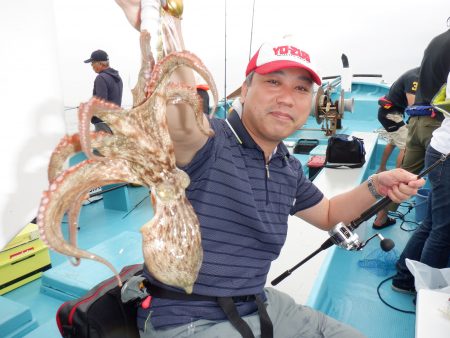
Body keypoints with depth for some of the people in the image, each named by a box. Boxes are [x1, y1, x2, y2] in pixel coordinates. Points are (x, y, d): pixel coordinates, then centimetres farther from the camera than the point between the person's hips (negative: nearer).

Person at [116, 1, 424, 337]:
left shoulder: (290, 168, 2)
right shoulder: (209, 142, -21)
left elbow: (326, 214, 18)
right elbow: (184, 125, -45)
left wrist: (376, 186, 2)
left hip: (258, 306, 7)